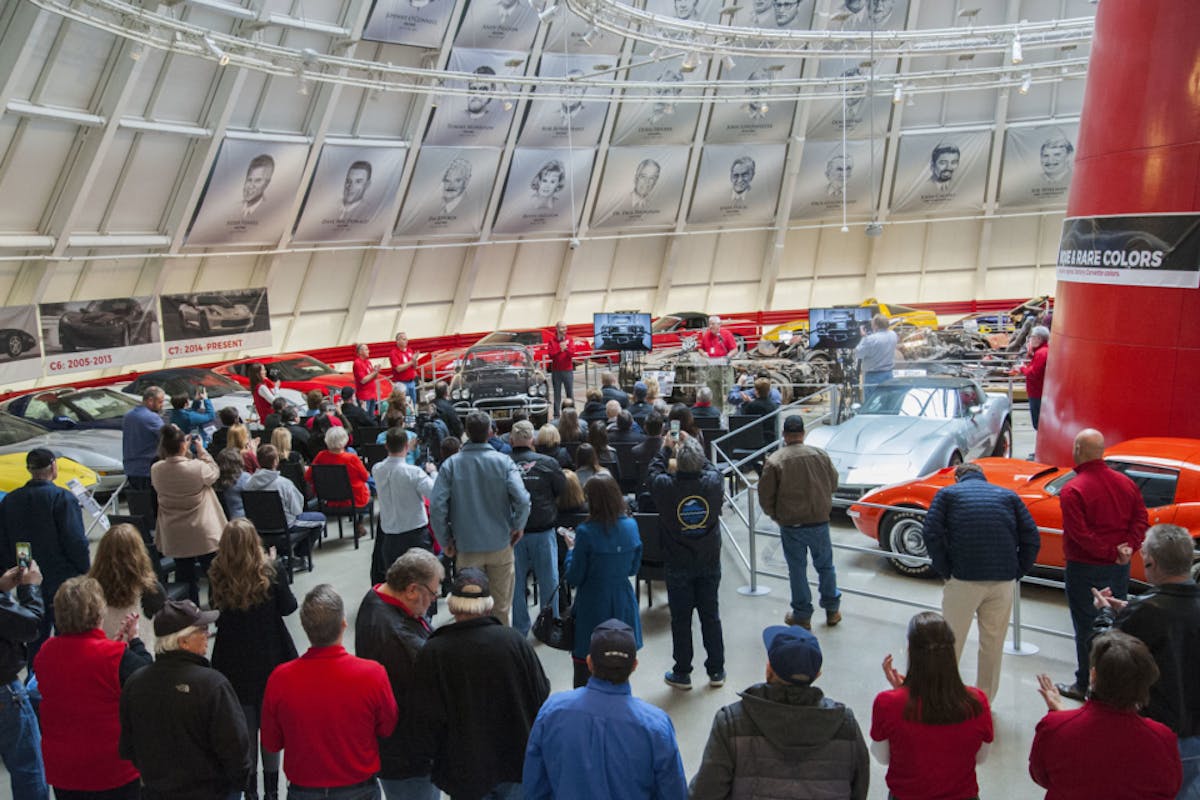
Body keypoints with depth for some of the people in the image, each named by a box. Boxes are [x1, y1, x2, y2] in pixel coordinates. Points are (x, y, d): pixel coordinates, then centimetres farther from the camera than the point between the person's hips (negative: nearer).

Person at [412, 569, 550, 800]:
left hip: (463, 770, -1)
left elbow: (428, 720, -14)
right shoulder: (513, 640, -13)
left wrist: (427, 754, 3)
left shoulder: (432, 653, -19)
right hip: (515, 761, 2)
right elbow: (542, 695, -4)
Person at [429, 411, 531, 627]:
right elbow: (522, 499, -19)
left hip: (467, 546, 0)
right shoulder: (504, 461, -9)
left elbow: (436, 506, -13)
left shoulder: (451, 465, -8)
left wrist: (445, 541, -1)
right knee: (501, 606, 15)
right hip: (500, 544, 0)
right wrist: (518, 526, -1)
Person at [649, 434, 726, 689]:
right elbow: (710, 467, 7)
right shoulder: (713, 482, -16)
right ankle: (716, 670, 24)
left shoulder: (666, 487, -22)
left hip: (679, 565, -2)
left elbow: (654, 471, 1)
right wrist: (692, 445, 16)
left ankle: (682, 673, 19)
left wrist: (666, 448, 15)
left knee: (681, 620, 9)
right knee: (711, 616, 14)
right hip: (709, 563, 2)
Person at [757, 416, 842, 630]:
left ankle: (802, 615, 18)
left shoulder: (774, 461, -13)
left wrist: (776, 516, 8)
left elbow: (765, 496, -9)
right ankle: (832, 610, 28)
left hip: (791, 525, -2)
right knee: (825, 566, 17)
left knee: (797, 569, 10)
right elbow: (833, 483, 8)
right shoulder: (820, 454, -5)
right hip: (820, 522, 2)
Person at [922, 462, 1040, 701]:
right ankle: (985, 699, 26)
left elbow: (932, 534, -6)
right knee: (993, 642, 16)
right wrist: (1017, 572, 9)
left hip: (963, 580, -2)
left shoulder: (947, 493, 10)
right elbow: (1032, 538, 5)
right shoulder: (1008, 495, 17)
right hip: (1002, 582, 2)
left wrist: (944, 572, 0)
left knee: (952, 640, 11)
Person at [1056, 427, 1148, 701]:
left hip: (1085, 569, -6)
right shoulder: (1126, 484, 3)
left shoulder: (1072, 490, -18)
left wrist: (1110, 552, -16)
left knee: (1086, 627, 4)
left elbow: (1079, 534, -24)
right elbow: (1141, 521, 0)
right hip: (1119, 568, 6)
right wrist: (1128, 548, -9)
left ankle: (1085, 686, 13)